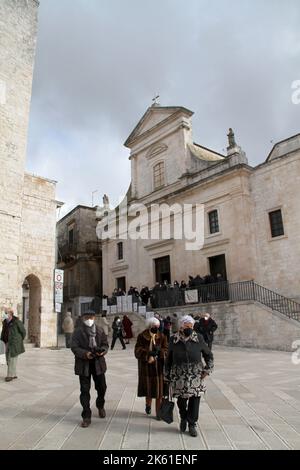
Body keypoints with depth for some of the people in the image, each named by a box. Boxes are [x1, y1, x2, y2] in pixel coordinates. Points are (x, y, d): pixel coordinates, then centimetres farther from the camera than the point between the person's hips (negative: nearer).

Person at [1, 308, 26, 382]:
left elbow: (23, 331, -7)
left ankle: (10, 375, 3)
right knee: (8, 360, 10)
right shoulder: (5, 322, 5)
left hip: (15, 344, -8)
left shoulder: (16, 322, -15)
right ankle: (14, 375, 20)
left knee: (12, 359, -5)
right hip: (8, 343, 8)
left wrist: (19, 341, 2)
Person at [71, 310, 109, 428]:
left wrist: (102, 351, -16)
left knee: (101, 387, 13)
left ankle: (100, 406, 43)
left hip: (98, 363, 3)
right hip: (83, 364, -3)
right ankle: (86, 417, 15)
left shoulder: (100, 331, 4)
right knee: (85, 390, 3)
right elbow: (74, 347, -10)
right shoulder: (78, 331, -6)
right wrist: (85, 354, -26)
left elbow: (105, 344, 7)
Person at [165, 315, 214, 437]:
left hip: (196, 376, 0)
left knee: (195, 401, 4)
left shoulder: (198, 339, -3)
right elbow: (168, 359, 6)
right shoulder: (174, 340, -3)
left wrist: (207, 370, 0)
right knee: (181, 400, 6)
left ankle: (192, 425, 24)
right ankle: (183, 418, 37)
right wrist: (168, 375, 7)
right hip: (179, 376, 0)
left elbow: (209, 355, 8)